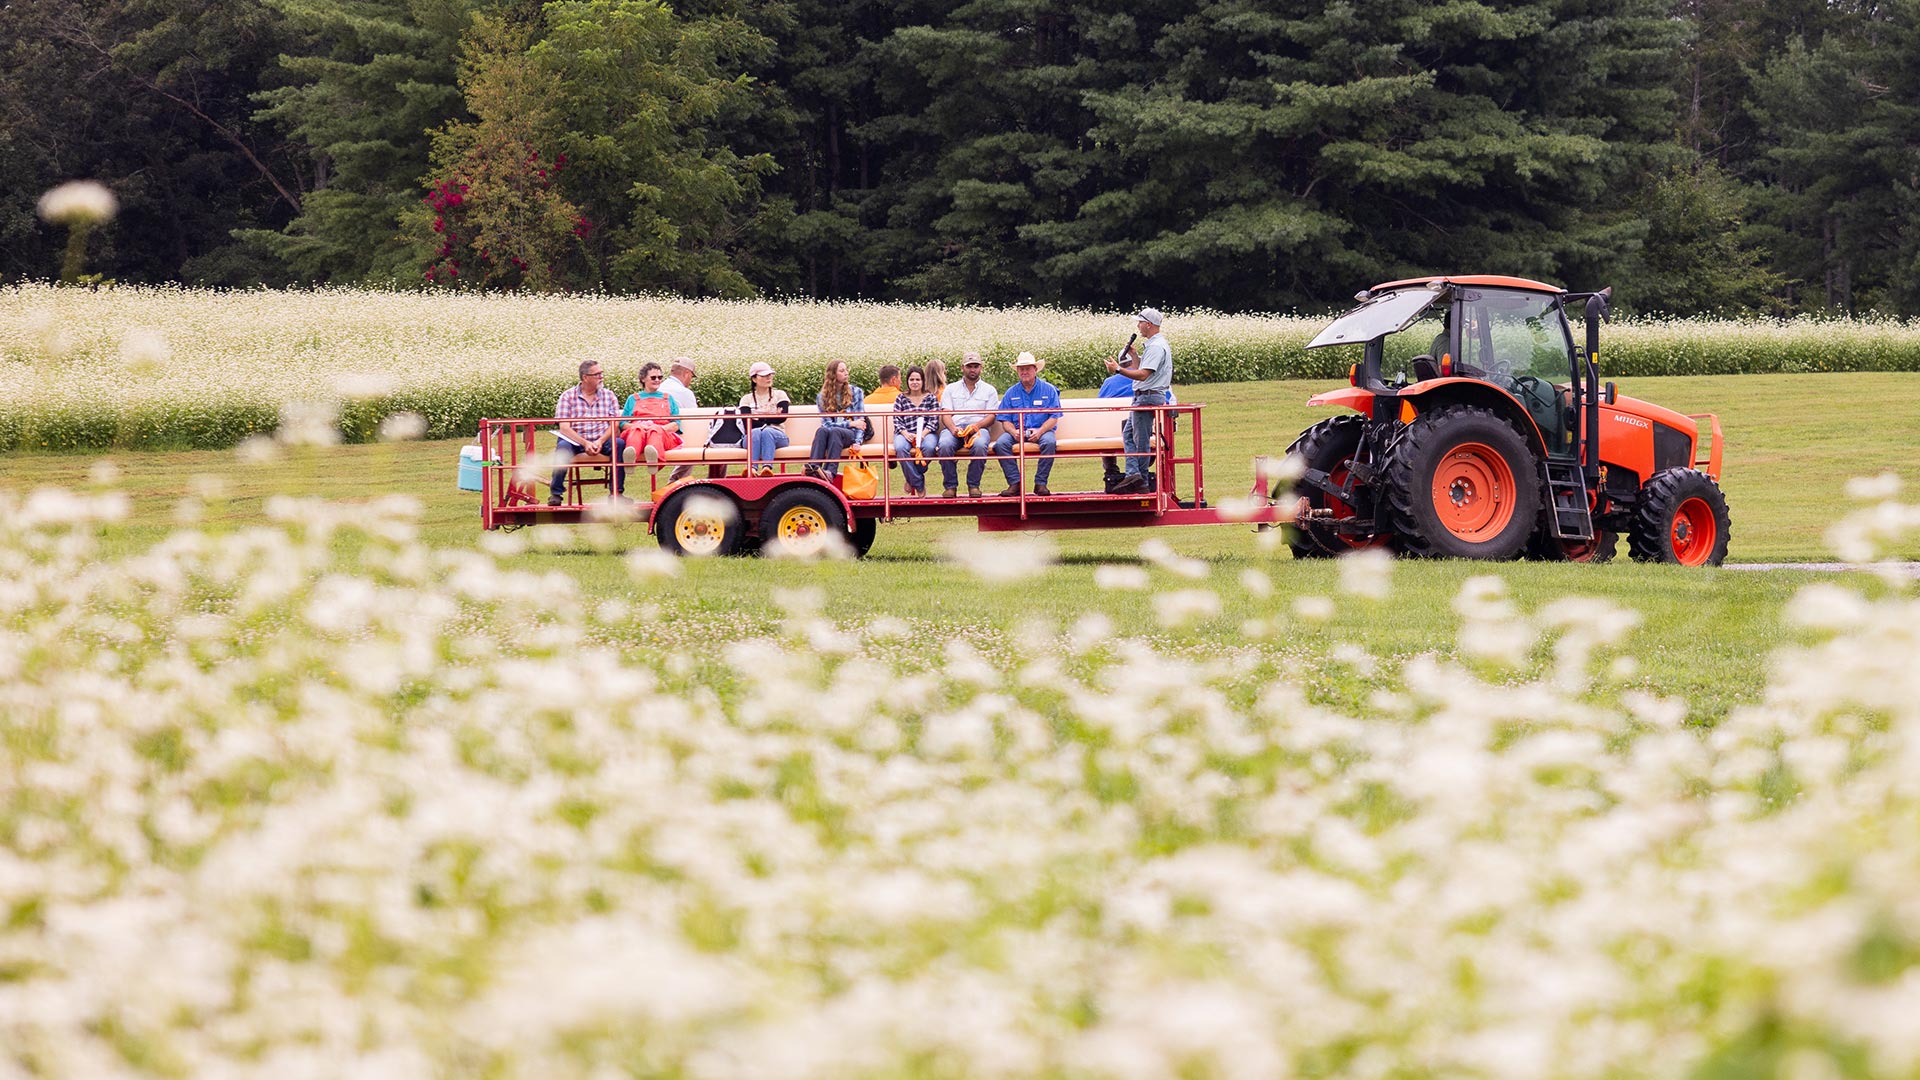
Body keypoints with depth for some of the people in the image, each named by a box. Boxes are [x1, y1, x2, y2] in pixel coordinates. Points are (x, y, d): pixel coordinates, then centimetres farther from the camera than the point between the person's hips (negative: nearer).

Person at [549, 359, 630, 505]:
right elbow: (564, 427, -7)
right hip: (575, 441, -2)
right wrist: (585, 443, -21)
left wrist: (600, 441, -17)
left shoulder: (609, 396, 10)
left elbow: (614, 425, 2)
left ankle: (617, 492, -20)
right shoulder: (568, 396, 2)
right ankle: (556, 494, -25)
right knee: (563, 446, -34)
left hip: (602, 440, 2)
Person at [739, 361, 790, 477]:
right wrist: (770, 418, -5)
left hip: (777, 435, 0)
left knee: (767, 431, -35)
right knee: (756, 432, -36)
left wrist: (759, 419, -2)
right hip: (751, 438, 0)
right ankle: (752, 467, -59)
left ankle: (767, 467, -59)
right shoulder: (747, 399, 16)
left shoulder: (780, 395, 17)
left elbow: (782, 417, 0)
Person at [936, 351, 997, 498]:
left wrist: (977, 426, -14)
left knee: (980, 445, -38)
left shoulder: (989, 390, 18)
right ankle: (951, 486, -22)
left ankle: (974, 485, -23)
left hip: (979, 427, -1)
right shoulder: (951, 389, 21)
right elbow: (945, 414, 9)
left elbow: (991, 417, 7)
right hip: (954, 427, 1)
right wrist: (953, 429, -13)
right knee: (945, 445, -35)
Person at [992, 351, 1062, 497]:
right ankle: (1015, 483, -27)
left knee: (1049, 442, -37)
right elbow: (1005, 420, 7)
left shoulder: (1048, 390, 6)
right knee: (1000, 443, -28)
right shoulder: (1011, 392, 12)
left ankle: (1040, 483, -27)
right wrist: (1014, 432, -16)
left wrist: (1040, 431, -18)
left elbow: (1054, 418, -1)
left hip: (1041, 430, -2)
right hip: (1017, 431, 2)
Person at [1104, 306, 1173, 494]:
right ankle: (1133, 474, 1)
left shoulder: (1156, 347, -17)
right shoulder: (1152, 345, 18)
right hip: (1142, 397, 11)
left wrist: (1118, 369, -19)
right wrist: (1134, 355, 13)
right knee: (1129, 433, 9)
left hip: (1148, 397, -11)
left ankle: (1142, 483, -1)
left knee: (1141, 439, -6)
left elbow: (1143, 375, -24)